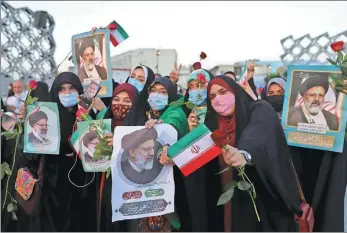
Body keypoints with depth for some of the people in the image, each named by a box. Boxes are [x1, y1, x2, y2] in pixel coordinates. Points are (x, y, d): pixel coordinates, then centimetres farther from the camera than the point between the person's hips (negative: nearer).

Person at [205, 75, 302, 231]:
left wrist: (245, 154, -57)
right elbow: (212, 166, 5)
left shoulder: (260, 110, -13)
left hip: (271, 193, -4)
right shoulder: (215, 122, 2)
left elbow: (258, 134, -37)